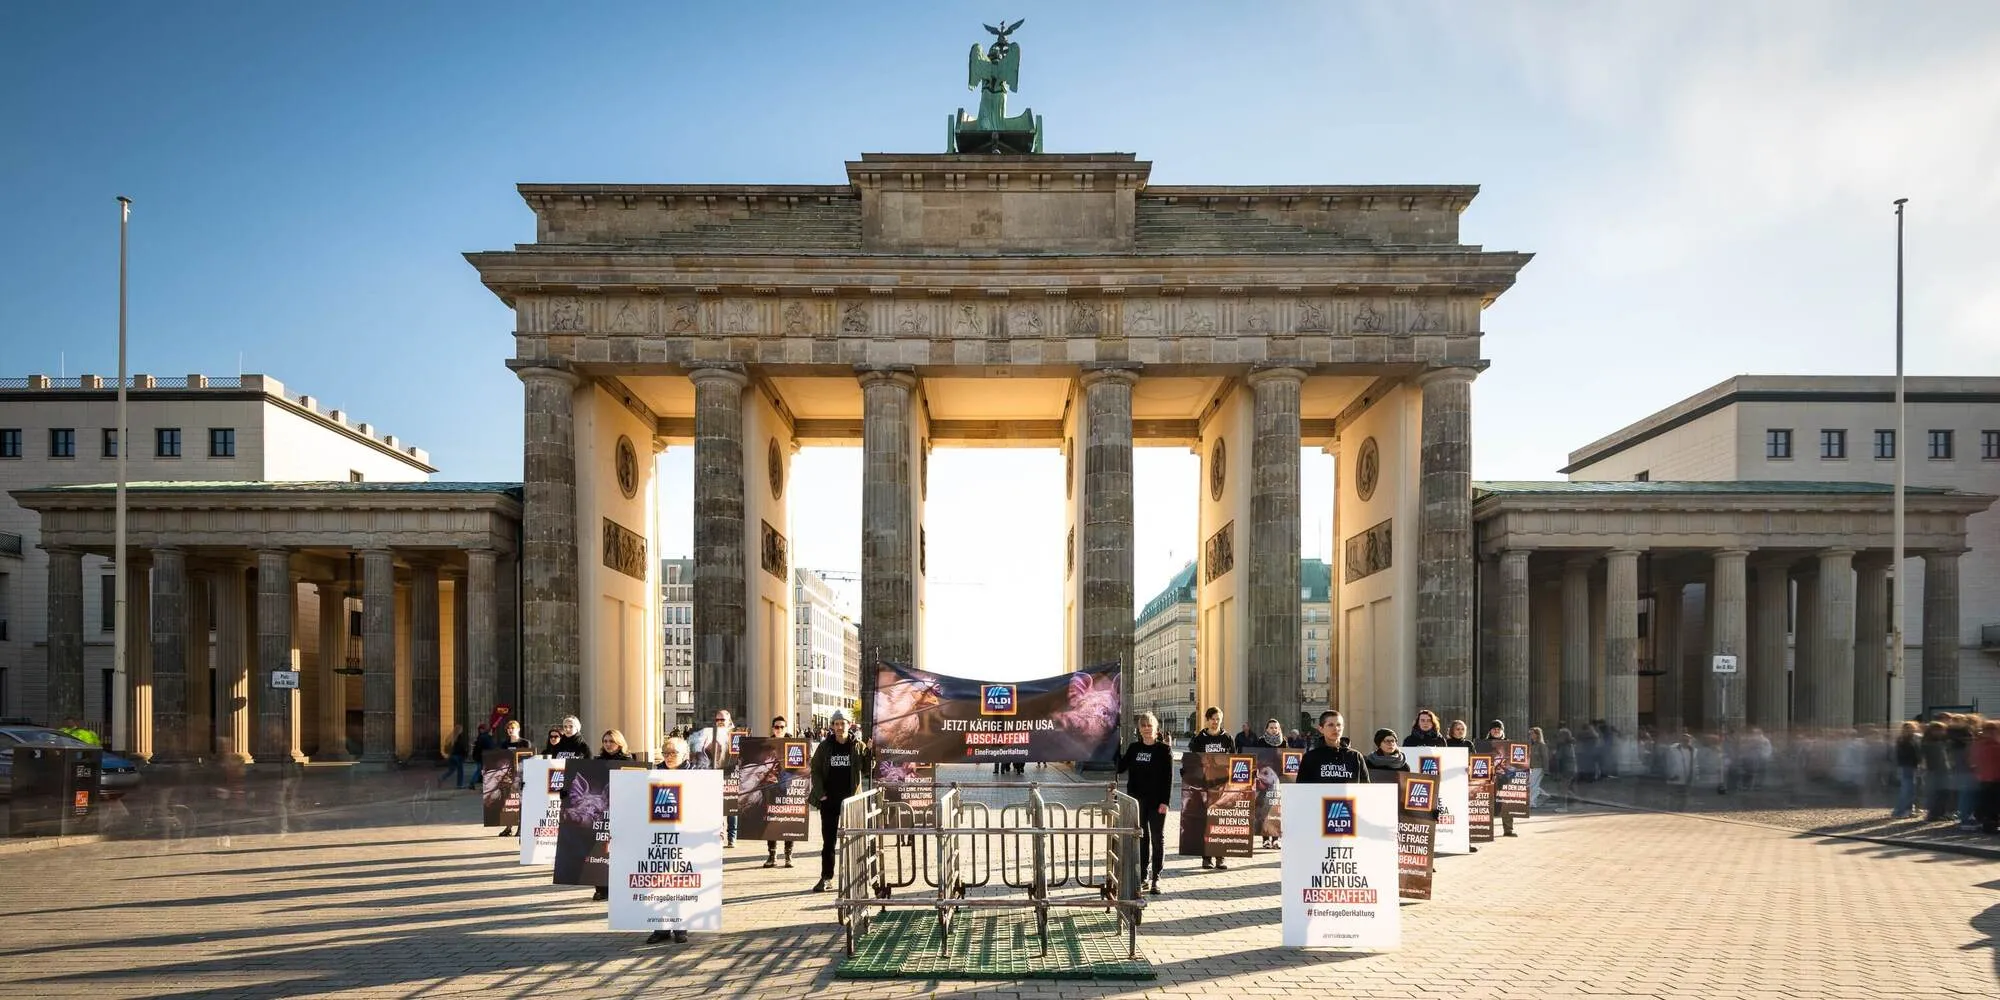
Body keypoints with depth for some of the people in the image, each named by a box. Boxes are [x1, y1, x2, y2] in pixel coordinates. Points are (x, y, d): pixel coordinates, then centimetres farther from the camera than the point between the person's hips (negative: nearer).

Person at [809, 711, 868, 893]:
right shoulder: (825, 747, 5)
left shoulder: (858, 746, 2)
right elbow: (815, 770, 5)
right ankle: (826, 876, 12)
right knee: (828, 839, 6)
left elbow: (867, 769, -1)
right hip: (829, 800, 1)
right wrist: (820, 793, -6)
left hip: (850, 798, -1)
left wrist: (870, 752, -17)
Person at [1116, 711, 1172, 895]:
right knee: (1141, 838, 8)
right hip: (1137, 801, 4)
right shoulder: (1134, 748, 8)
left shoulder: (1164, 750, -3)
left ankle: (1156, 879, 7)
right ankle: (1142, 877, 14)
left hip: (1156, 802, -4)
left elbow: (1169, 778, -6)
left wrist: (1165, 801, -13)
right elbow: (1120, 768, 7)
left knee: (1158, 839, 2)